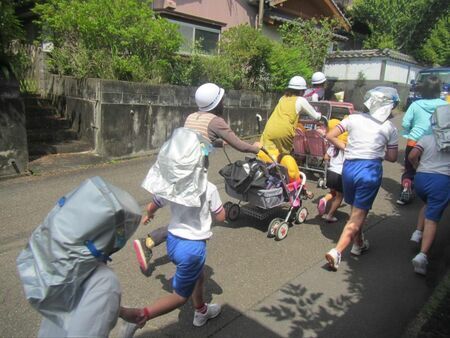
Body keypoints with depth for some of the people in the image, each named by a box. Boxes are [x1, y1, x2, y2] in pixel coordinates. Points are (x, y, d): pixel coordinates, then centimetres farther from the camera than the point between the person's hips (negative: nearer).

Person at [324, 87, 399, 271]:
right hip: (371, 170, -3)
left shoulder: (354, 118, 6)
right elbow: (392, 157, 7)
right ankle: (336, 252, -10)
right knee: (358, 215, 2)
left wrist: (347, 148, 10)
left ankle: (358, 244, 40)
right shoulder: (390, 128, 3)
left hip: (349, 167, 3)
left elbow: (330, 136, 2)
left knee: (356, 210, 24)